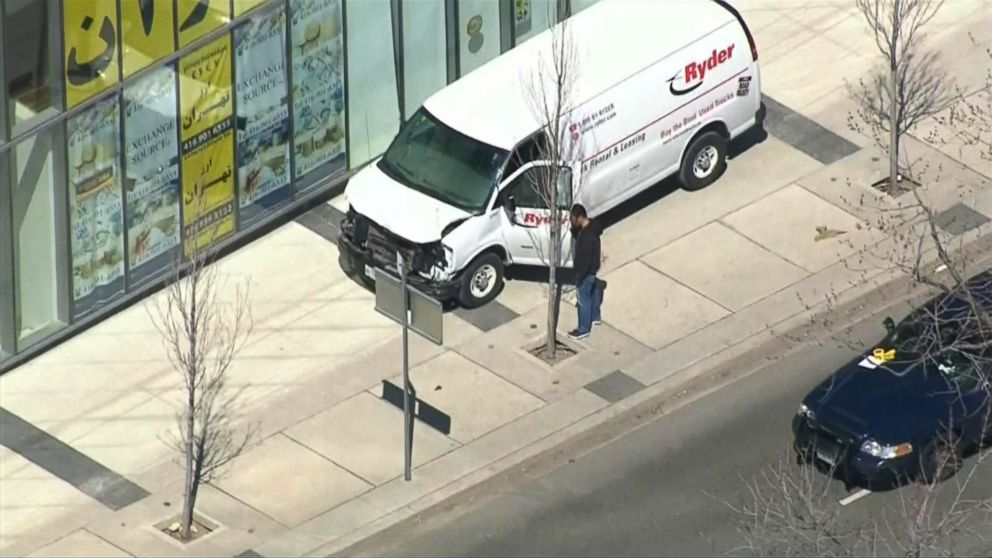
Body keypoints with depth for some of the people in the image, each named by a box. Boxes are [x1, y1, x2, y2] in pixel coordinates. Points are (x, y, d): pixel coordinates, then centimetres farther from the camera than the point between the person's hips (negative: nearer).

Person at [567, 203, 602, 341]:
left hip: (587, 271, -9)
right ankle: (595, 317, 50)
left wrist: (579, 278, -20)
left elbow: (586, 260, -30)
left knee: (584, 300, 8)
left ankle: (584, 329, 23)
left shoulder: (588, 236, -37)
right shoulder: (591, 225, -8)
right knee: (593, 293, 29)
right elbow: (576, 236, 11)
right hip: (592, 269, 9)